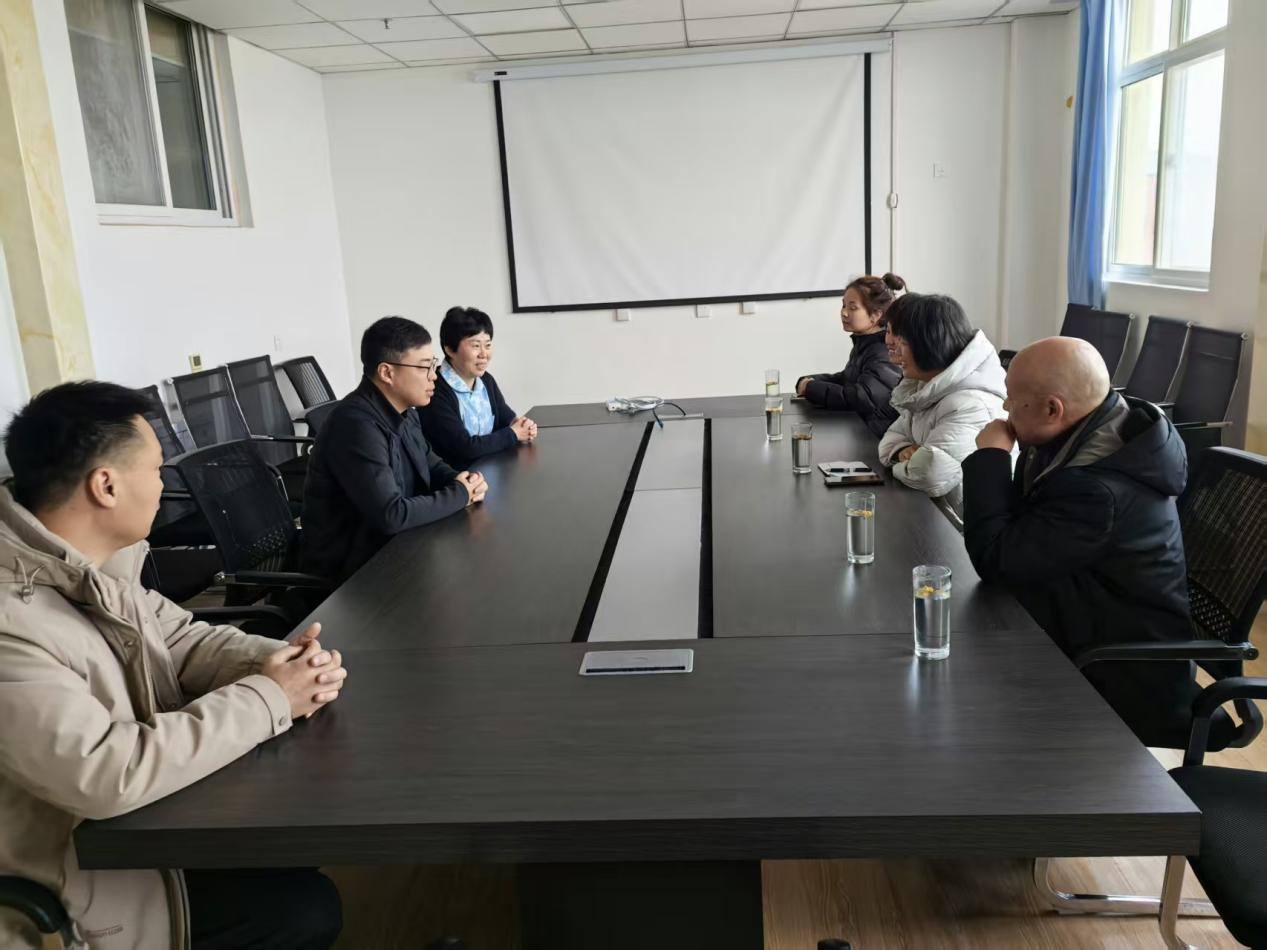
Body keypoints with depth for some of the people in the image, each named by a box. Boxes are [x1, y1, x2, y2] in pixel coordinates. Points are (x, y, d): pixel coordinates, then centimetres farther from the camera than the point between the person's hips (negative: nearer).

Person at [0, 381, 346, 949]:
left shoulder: (93, 566, -3)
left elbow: (183, 640, 3)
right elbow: (107, 774, -38)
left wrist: (282, 663, -17)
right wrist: (267, 699, -28)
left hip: (148, 814, 8)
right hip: (81, 889, -8)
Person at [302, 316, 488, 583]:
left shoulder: (403, 411, 2)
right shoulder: (356, 426, -26)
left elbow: (431, 464, 16)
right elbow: (392, 515, -30)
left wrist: (463, 482, -6)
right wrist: (459, 495, -16)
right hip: (352, 567, -8)